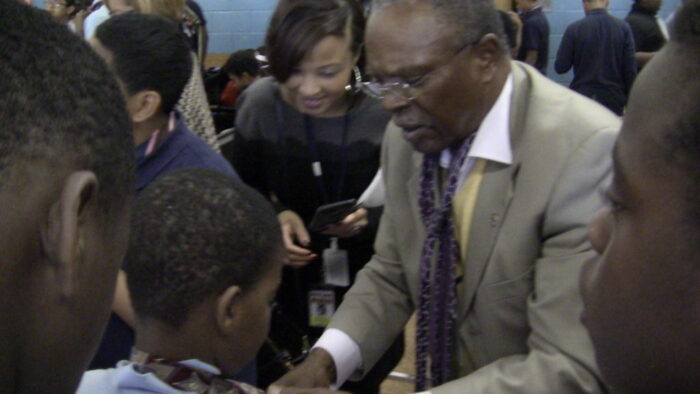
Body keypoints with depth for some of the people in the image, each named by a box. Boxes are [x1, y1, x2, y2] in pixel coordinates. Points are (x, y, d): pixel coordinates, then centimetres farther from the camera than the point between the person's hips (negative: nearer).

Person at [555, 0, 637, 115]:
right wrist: (628, 101, 7)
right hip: (614, 101, 1)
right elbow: (630, 69, -3)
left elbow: (560, 67, -3)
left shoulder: (574, 29, -8)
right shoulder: (623, 28, -3)